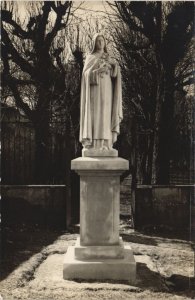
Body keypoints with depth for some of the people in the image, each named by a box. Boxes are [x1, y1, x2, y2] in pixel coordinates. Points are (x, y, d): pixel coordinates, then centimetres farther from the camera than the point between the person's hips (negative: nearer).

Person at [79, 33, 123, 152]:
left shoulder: (109, 58, 18)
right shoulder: (90, 58, 6)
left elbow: (114, 73, 6)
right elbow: (86, 74, -5)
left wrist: (116, 67, -16)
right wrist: (98, 71, -20)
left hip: (107, 90, 4)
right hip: (95, 89, -4)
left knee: (106, 115, -2)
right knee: (95, 114, -11)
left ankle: (105, 143, -2)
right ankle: (94, 143, -11)